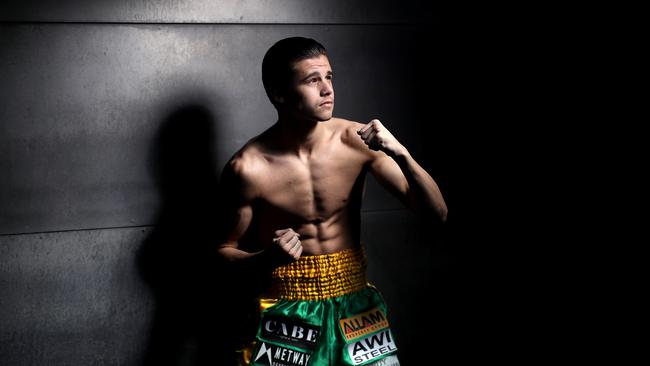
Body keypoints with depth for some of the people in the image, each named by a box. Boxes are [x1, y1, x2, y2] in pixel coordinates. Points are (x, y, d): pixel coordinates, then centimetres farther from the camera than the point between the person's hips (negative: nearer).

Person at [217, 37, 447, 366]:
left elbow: (437, 212, -9)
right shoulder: (247, 168, -17)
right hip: (287, 309, -2)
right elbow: (224, 251, -3)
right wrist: (268, 258, -24)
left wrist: (401, 154, -25)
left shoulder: (357, 140, -11)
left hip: (354, 299, 2)